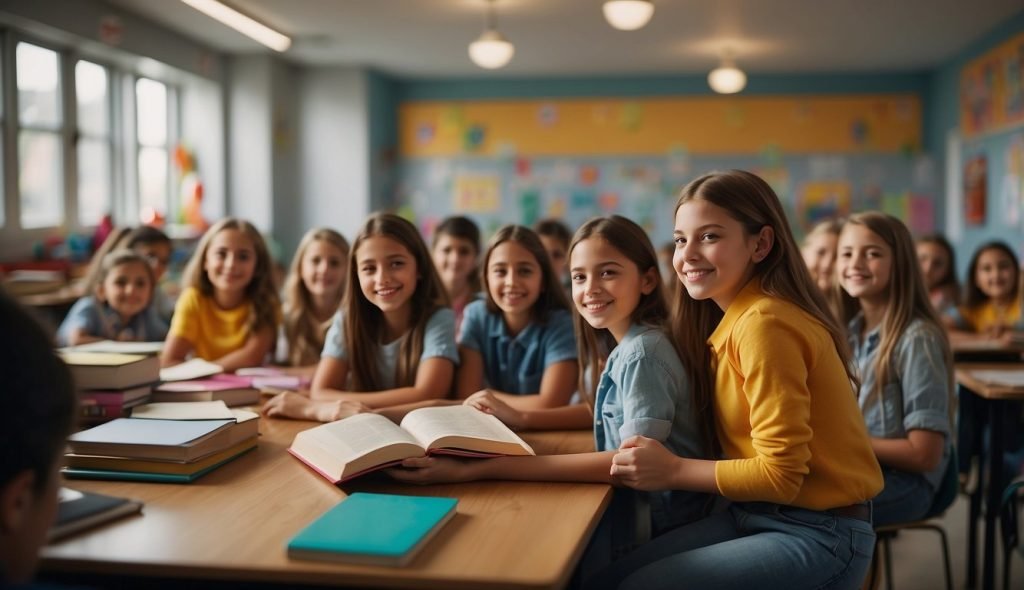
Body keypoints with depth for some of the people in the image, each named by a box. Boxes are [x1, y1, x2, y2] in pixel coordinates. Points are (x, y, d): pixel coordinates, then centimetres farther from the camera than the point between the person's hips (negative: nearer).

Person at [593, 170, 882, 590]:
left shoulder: (764, 323, -20)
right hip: (757, 515, 8)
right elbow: (737, 442, 4)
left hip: (818, 533, -8)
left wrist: (674, 471, -13)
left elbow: (780, 474, -20)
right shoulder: (733, 319, 7)